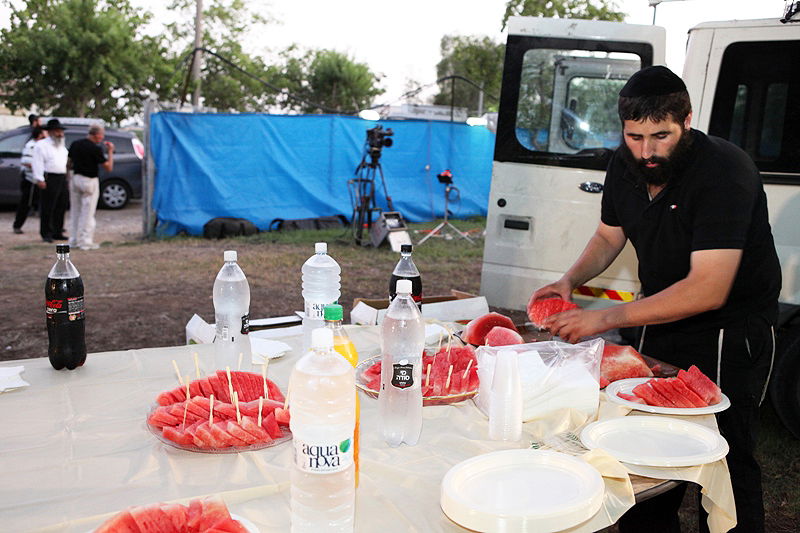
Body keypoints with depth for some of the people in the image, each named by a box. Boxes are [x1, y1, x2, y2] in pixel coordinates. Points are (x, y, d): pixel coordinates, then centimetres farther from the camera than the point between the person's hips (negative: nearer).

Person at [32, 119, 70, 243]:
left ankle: (57, 232, 17)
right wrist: (39, 179, -17)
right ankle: (46, 234, 0)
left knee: (61, 207, 9)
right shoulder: (41, 145, -2)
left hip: (62, 179, 8)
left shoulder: (62, 147, 22)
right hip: (50, 179, -7)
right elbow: (37, 163, -9)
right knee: (48, 208, -5)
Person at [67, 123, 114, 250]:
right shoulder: (95, 149, -15)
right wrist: (110, 151, -1)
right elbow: (109, 167, -10)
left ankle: (74, 240, 19)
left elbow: (69, 164, 12)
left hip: (75, 178, 7)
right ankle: (85, 242, 1)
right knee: (87, 213, -1)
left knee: (75, 211, 14)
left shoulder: (75, 144, 5)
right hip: (89, 181, -7)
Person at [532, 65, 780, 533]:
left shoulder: (725, 171, -25)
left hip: (731, 332, -6)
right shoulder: (626, 166, -3)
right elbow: (609, 237, 14)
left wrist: (607, 318, -31)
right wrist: (569, 282, -6)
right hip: (663, 326, 6)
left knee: (727, 464, -4)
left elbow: (708, 290, -30)